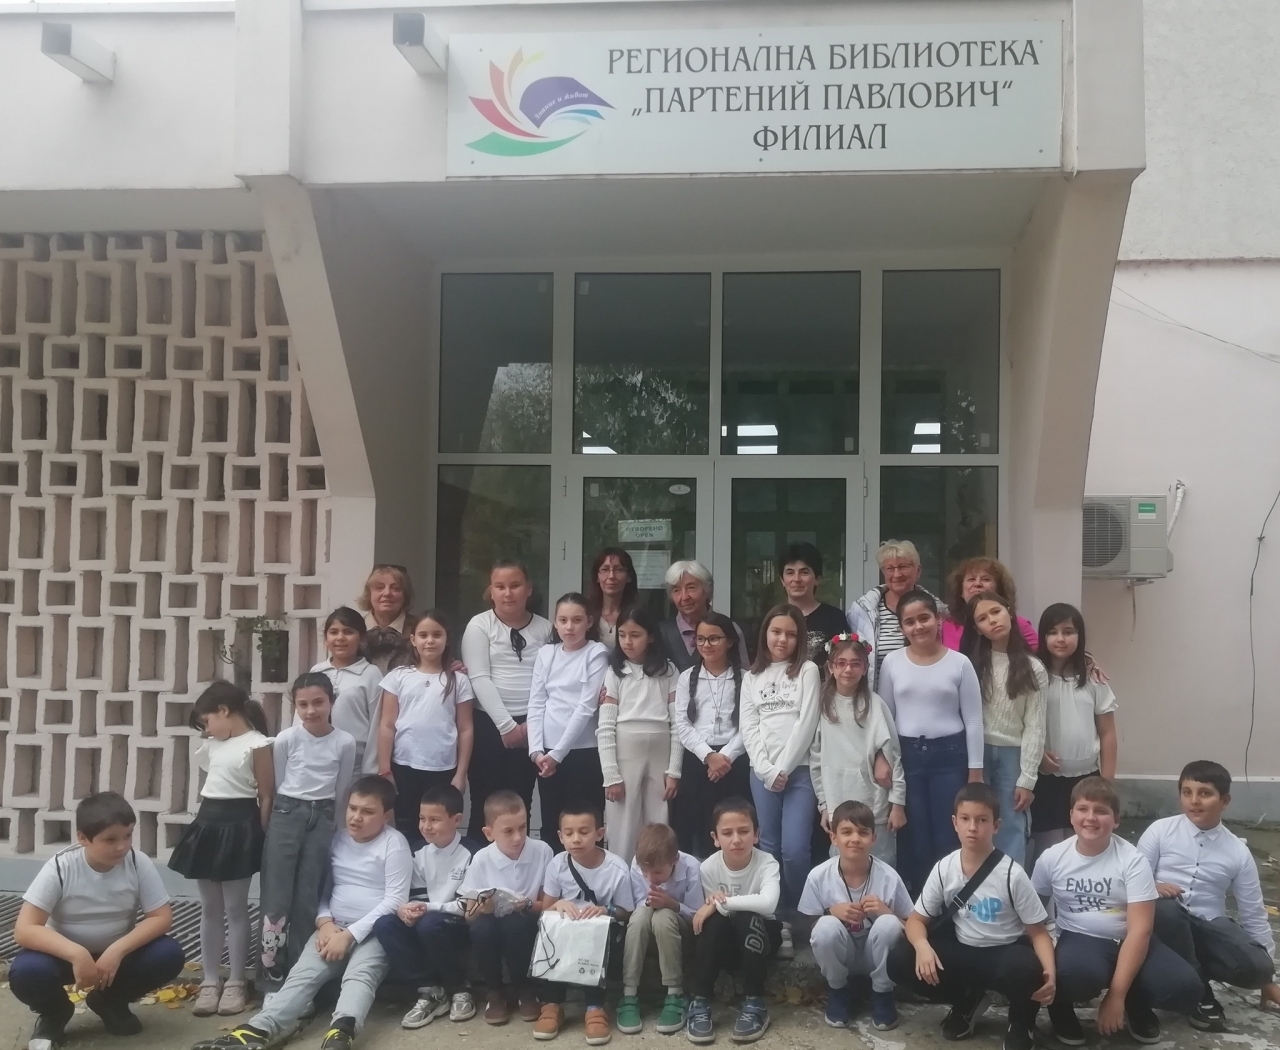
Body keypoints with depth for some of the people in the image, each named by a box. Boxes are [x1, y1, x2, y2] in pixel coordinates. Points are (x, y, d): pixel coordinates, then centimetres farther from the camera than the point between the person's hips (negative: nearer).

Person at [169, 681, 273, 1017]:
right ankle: (209, 981, 18)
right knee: (210, 908, 10)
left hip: (239, 828, -7)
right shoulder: (212, 745, 12)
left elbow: (266, 797, -10)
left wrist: (261, 838, -10)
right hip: (209, 825, 7)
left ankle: (236, 982, 10)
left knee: (235, 908, 1)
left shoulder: (258, 745, -11)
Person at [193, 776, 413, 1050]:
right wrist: (325, 922, -6)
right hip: (334, 928, 5)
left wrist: (350, 934, -16)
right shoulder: (337, 840, 12)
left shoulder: (394, 843, -5)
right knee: (303, 974, -20)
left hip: (375, 930, -5)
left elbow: (395, 900, -11)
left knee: (360, 973, -33)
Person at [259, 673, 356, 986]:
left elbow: (341, 789, 7)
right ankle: (272, 971, 5)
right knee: (276, 893, -4)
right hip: (286, 814, -1)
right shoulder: (286, 739, -6)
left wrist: (325, 816, 9)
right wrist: (287, 810, 6)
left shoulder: (345, 742, -3)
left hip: (322, 819, 1)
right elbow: (277, 784, 4)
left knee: (308, 897, 4)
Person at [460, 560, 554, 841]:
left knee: (520, 805, 6)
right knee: (485, 806, 1)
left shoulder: (545, 628, 7)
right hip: (489, 724, -2)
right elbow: (479, 679, -7)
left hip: (531, 727, 2)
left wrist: (532, 723, -6)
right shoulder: (480, 625, 0)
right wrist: (506, 725, -13)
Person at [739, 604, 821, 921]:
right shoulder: (752, 677, 13)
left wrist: (784, 768, -9)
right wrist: (767, 770, -7)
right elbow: (748, 728, 5)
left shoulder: (807, 671, 4)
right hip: (762, 772, 3)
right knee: (769, 847, 5)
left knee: (794, 849, -11)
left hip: (799, 770, -3)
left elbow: (807, 724, -4)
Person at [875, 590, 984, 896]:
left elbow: (973, 720, 0)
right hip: (907, 754, 2)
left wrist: (975, 770, -2)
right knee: (914, 837, 7)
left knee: (948, 837, 2)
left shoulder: (959, 663, -3)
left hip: (949, 754, -1)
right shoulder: (892, 663, 1)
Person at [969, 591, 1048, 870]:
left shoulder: (1033, 669, 2)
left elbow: (1034, 727, -1)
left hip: (1013, 754, 0)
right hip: (976, 752, 0)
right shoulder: (972, 664, 3)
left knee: (1011, 829, 2)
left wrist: (1027, 779, -7)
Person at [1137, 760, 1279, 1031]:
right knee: (1164, 908, -38)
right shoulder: (1161, 830, -2)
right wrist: (1153, 888, -26)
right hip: (1167, 920, -1)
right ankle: (1198, 993, -15)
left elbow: (1253, 914, 9)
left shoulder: (1238, 852, 3)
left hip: (1209, 926, 1)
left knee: (1255, 966, -27)